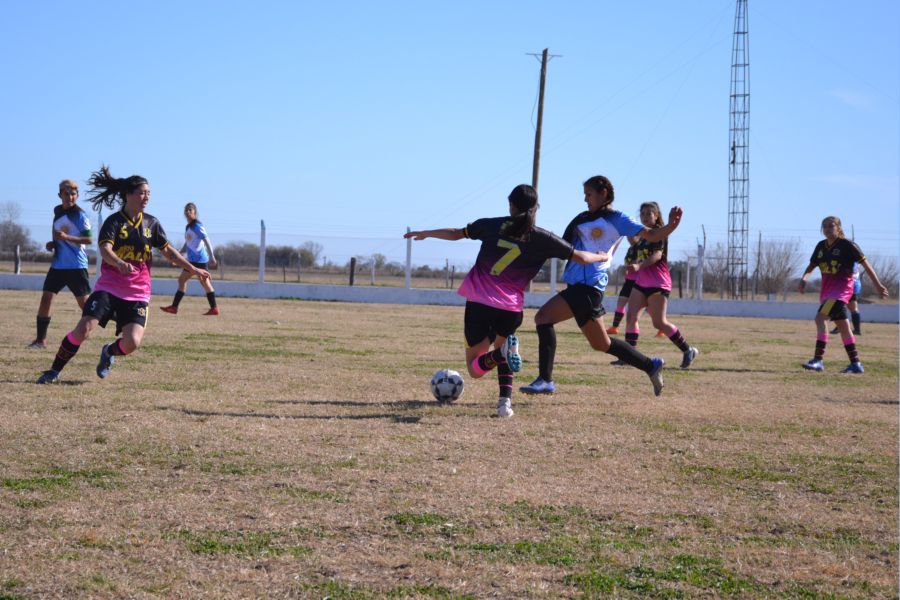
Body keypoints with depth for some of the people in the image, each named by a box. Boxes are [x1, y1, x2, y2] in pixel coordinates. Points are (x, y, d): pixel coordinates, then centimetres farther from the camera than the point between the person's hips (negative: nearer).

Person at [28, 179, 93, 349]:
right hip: (58, 264, 6)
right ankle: (41, 339, 3)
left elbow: (88, 239, -17)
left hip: (77, 265, -6)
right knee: (46, 298, -2)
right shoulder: (57, 211, 11)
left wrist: (66, 237, -27)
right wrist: (52, 243, 9)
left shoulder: (80, 215, -10)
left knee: (84, 302, -3)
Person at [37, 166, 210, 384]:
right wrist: (119, 263, -44)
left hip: (137, 293, 3)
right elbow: (105, 250, -23)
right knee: (83, 329, -18)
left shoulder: (151, 223, 7)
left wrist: (194, 269, 11)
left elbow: (169, 251, 18)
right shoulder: (114, 221, -7)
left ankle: (109, 352, 20)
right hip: (108, 288, -3)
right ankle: (54, 370, 1)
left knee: (132, 343, -15)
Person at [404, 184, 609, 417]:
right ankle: (505, 401, 8)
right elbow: (580, 257, 5)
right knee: (502, 342, 31)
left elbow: (456, 234, 13)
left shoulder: (493, 225, 4)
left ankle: (502, 352, -27)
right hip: (510, 308, 1)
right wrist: (601, 257, 27)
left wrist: (425, 233, 30)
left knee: (475, 368, 8)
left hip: (478, 302, 0)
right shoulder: (541, 238, 1)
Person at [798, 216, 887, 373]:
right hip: (827, 288, 7)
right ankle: (855, 364, 18)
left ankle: (818, 359, -23)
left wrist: (878, 285, -4)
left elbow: (865, 263, -5)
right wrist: (804, 278, -8)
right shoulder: (821, 246, 10)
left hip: (842, 288, -7)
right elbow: (811, 266, 15)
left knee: (820, 317, -22)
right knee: (843, 326, 11)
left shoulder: (846, 245, -8)